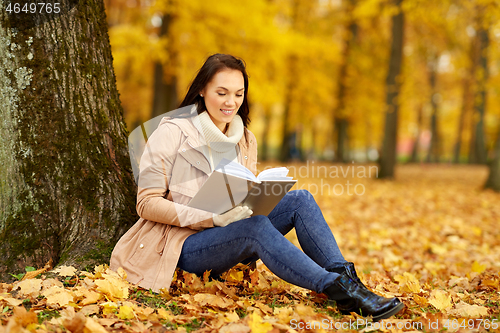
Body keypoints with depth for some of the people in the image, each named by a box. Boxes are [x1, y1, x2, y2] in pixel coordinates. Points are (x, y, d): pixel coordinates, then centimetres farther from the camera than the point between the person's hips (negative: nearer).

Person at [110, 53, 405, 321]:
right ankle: (338, 289, -36)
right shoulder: (173, 132, -7)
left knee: (299, 199, -17)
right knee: (255, 227, -35)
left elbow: (249, 204, 14)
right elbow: (148, 203, -12)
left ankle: (344, 276, -26)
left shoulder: (245, 140, 11)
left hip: (228, 238, 6)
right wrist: (213, 218, -24)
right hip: (183, 246, -6)